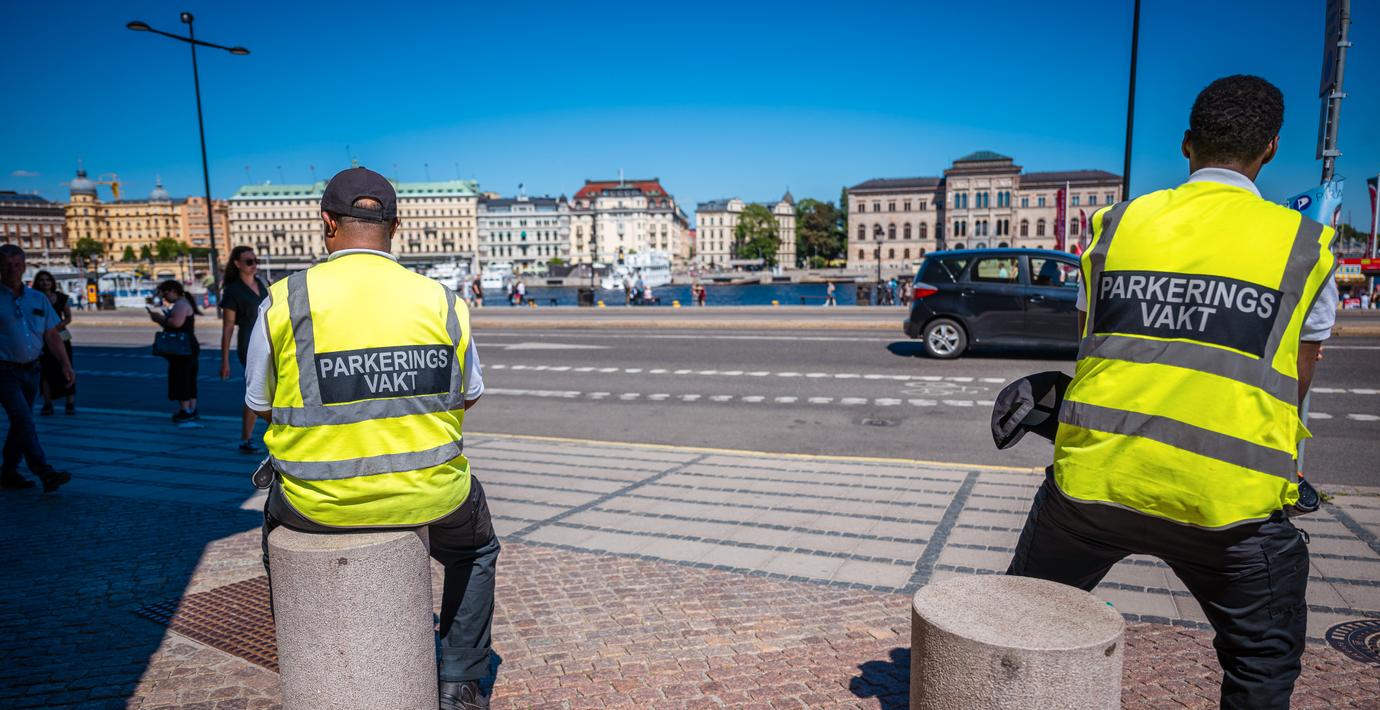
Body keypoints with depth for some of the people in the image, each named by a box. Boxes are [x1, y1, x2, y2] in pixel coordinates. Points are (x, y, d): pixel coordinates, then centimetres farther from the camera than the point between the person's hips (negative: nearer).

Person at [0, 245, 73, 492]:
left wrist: (66, 365, 5)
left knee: (20, 423, 13)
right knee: (24, 421, -13)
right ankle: (46, 473, -19)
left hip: (31, 370, 5)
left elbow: (52, 335, 12)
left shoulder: (38, 299, 10)